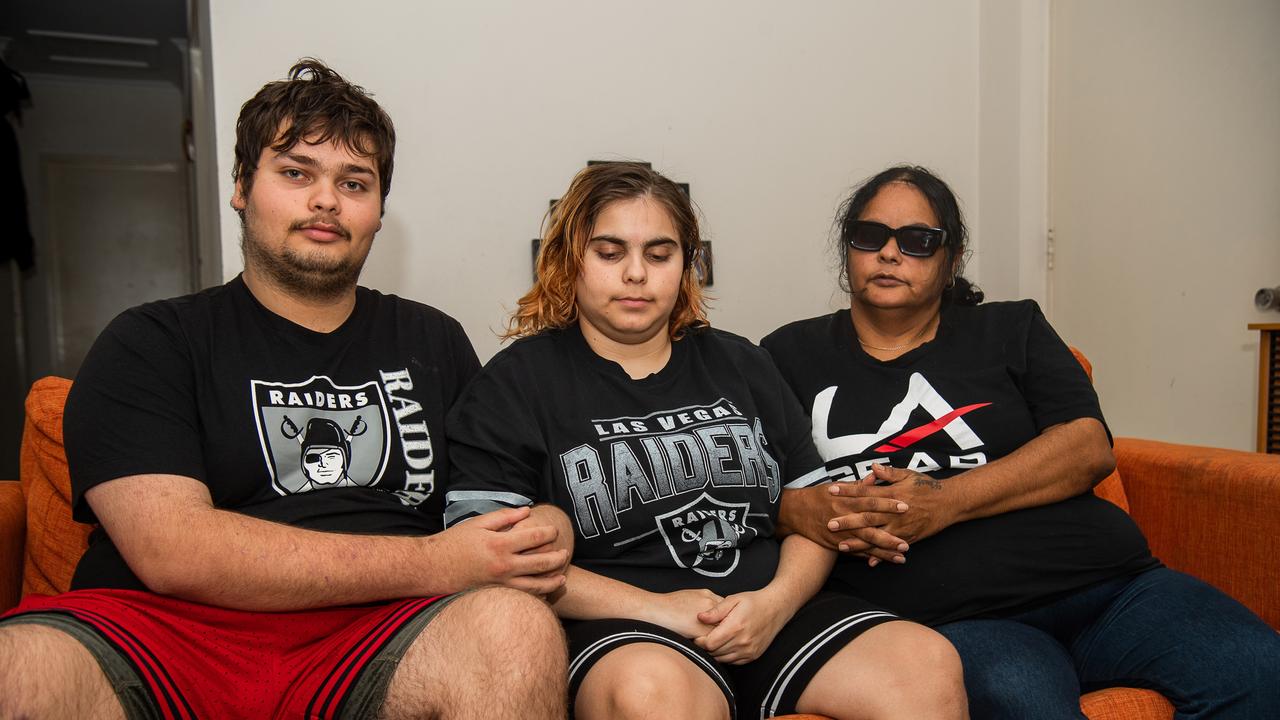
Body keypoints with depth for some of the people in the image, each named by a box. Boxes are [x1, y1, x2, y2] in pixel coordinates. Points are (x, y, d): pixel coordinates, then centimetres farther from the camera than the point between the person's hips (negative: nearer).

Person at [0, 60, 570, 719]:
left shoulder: (432, 342, 18)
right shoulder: (151, 344, 7)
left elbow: (517, 511, 19)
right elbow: (170, 550, -9)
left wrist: (541, 541, -7)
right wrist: (435, 564, -13)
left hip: (374, 641, 3)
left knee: (516, 626, -30)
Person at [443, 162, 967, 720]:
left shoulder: (741, 366, 18)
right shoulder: (516, 382, 4)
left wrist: (777, 601, -7)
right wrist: (655, 608, -14)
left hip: (775, 612, 5)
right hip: (618, 630, -4)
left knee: (929, 665, -21)